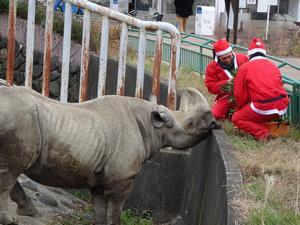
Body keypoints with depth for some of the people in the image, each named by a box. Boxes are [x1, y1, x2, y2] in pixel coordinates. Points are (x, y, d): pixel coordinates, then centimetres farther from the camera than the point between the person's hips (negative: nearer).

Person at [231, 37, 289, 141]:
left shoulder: (245, 68, 3)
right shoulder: (273, 66, 18)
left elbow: (239, 94, 4)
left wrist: (240, 108, 26)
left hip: (264, 108, -7)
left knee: (236, 118, 11)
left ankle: (262, 133, -8)